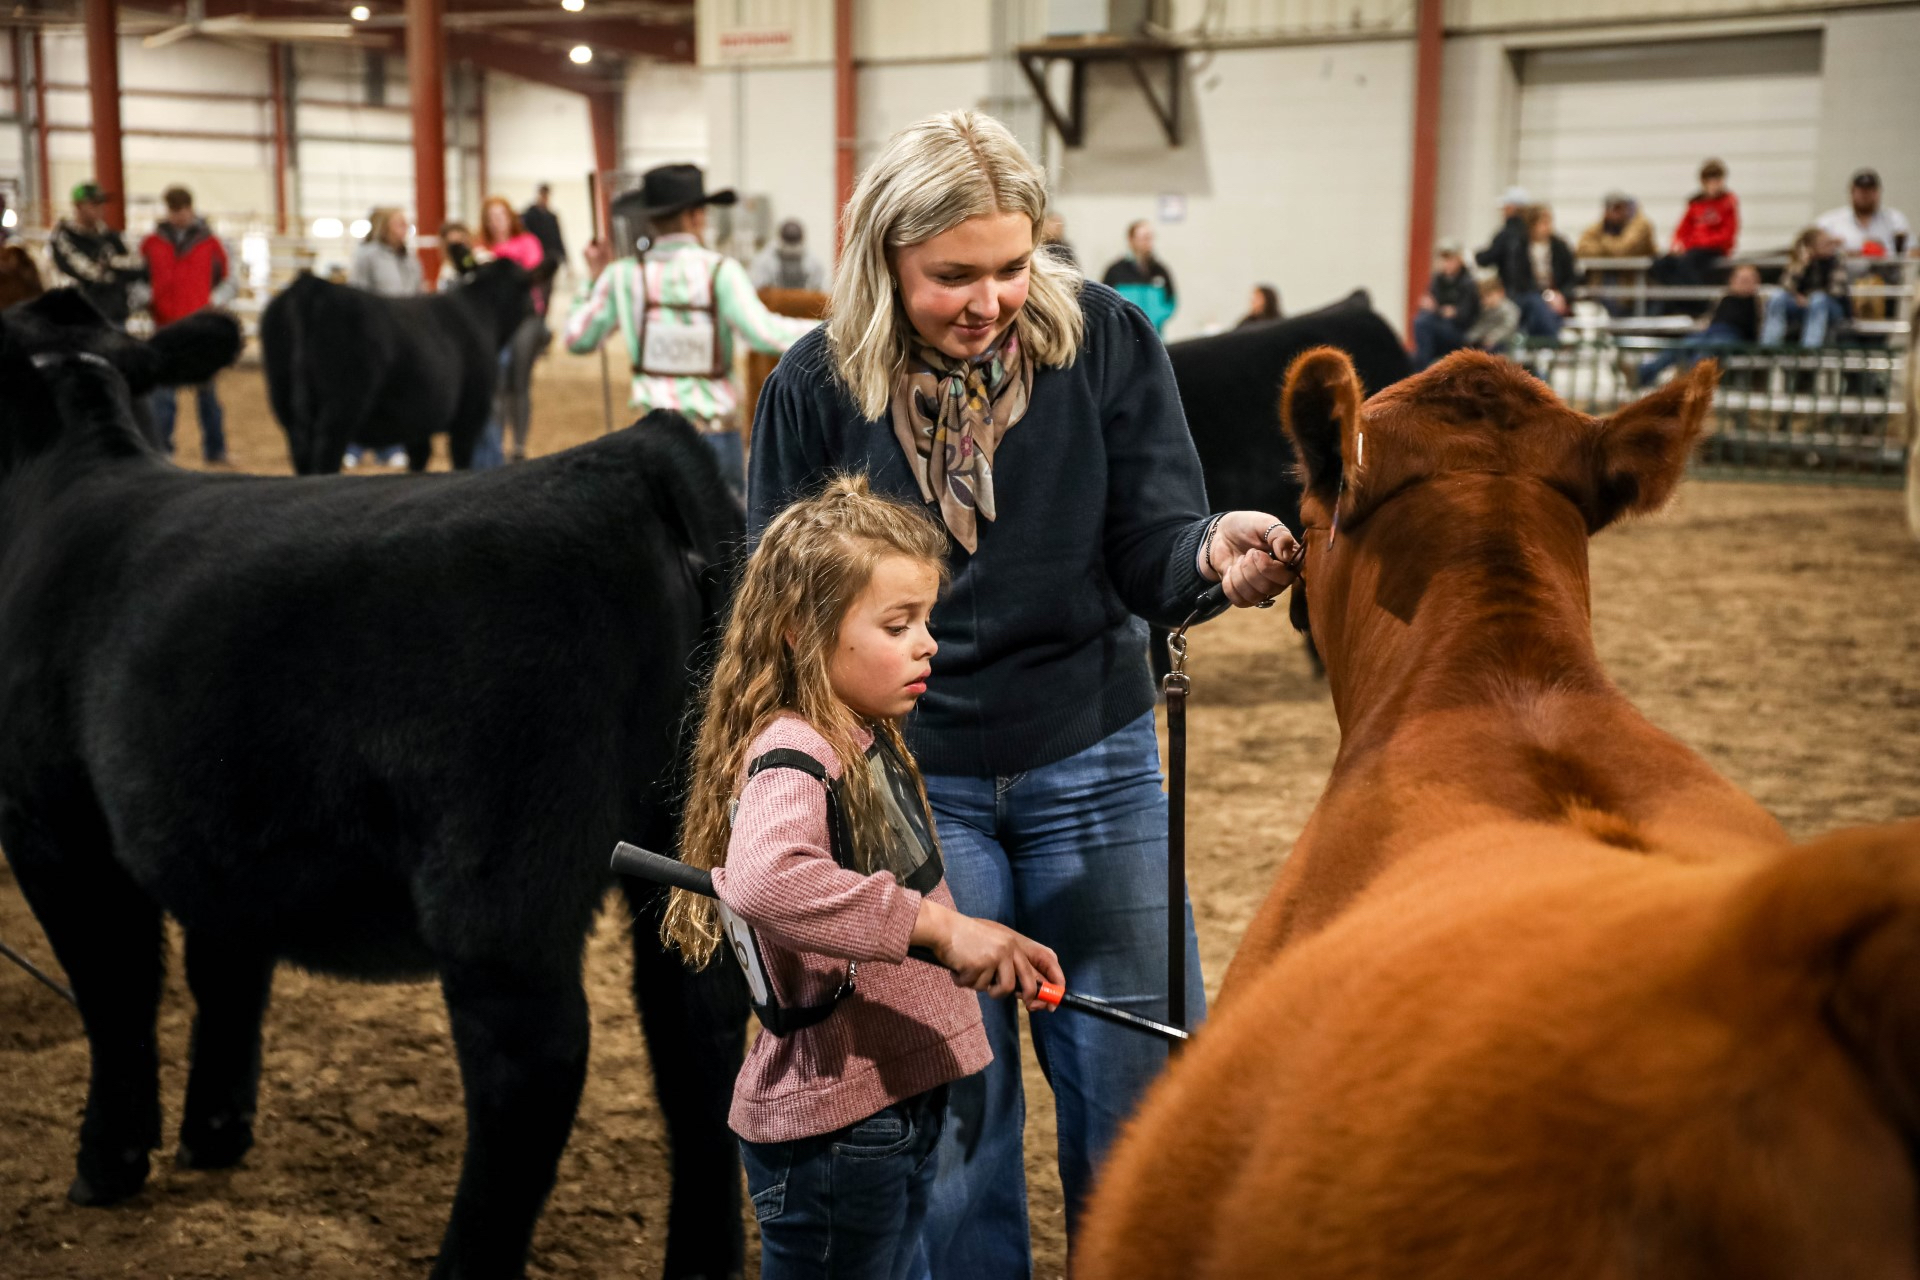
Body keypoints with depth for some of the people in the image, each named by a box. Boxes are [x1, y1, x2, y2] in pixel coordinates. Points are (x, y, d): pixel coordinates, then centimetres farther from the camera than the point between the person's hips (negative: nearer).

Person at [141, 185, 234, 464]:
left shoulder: (210, 243, 6)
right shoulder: (151, 244, 9)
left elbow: (229, 281, 11)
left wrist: (214, 301, -4)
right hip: (166, 328, 1)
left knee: (205, 390, 6)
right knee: (162, 392, -4)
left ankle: (215, 451, 12)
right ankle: (161, 450, -1)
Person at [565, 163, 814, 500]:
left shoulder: (624, 275, 0)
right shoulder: (719, 271, -10)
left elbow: (577, 338, 9)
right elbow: (764, 333, -23)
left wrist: (593, 277, 20)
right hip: (716, 433, -3)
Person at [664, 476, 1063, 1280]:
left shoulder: (867, 742, 8)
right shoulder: (789, 759, -22)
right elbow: (763, 879, -43)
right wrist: (937, 924, -42)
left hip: (901, 1095, 10)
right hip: (829, 1124, -9)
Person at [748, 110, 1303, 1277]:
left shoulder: (1106, 339, -10)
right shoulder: (817, 386, -10)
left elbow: (1149, 560, -10)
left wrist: (1214, 554, -33)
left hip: (1093, 767, 1)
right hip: (911, 784, 0)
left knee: (1141, 1086, 7)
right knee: (948, 1094, 10)